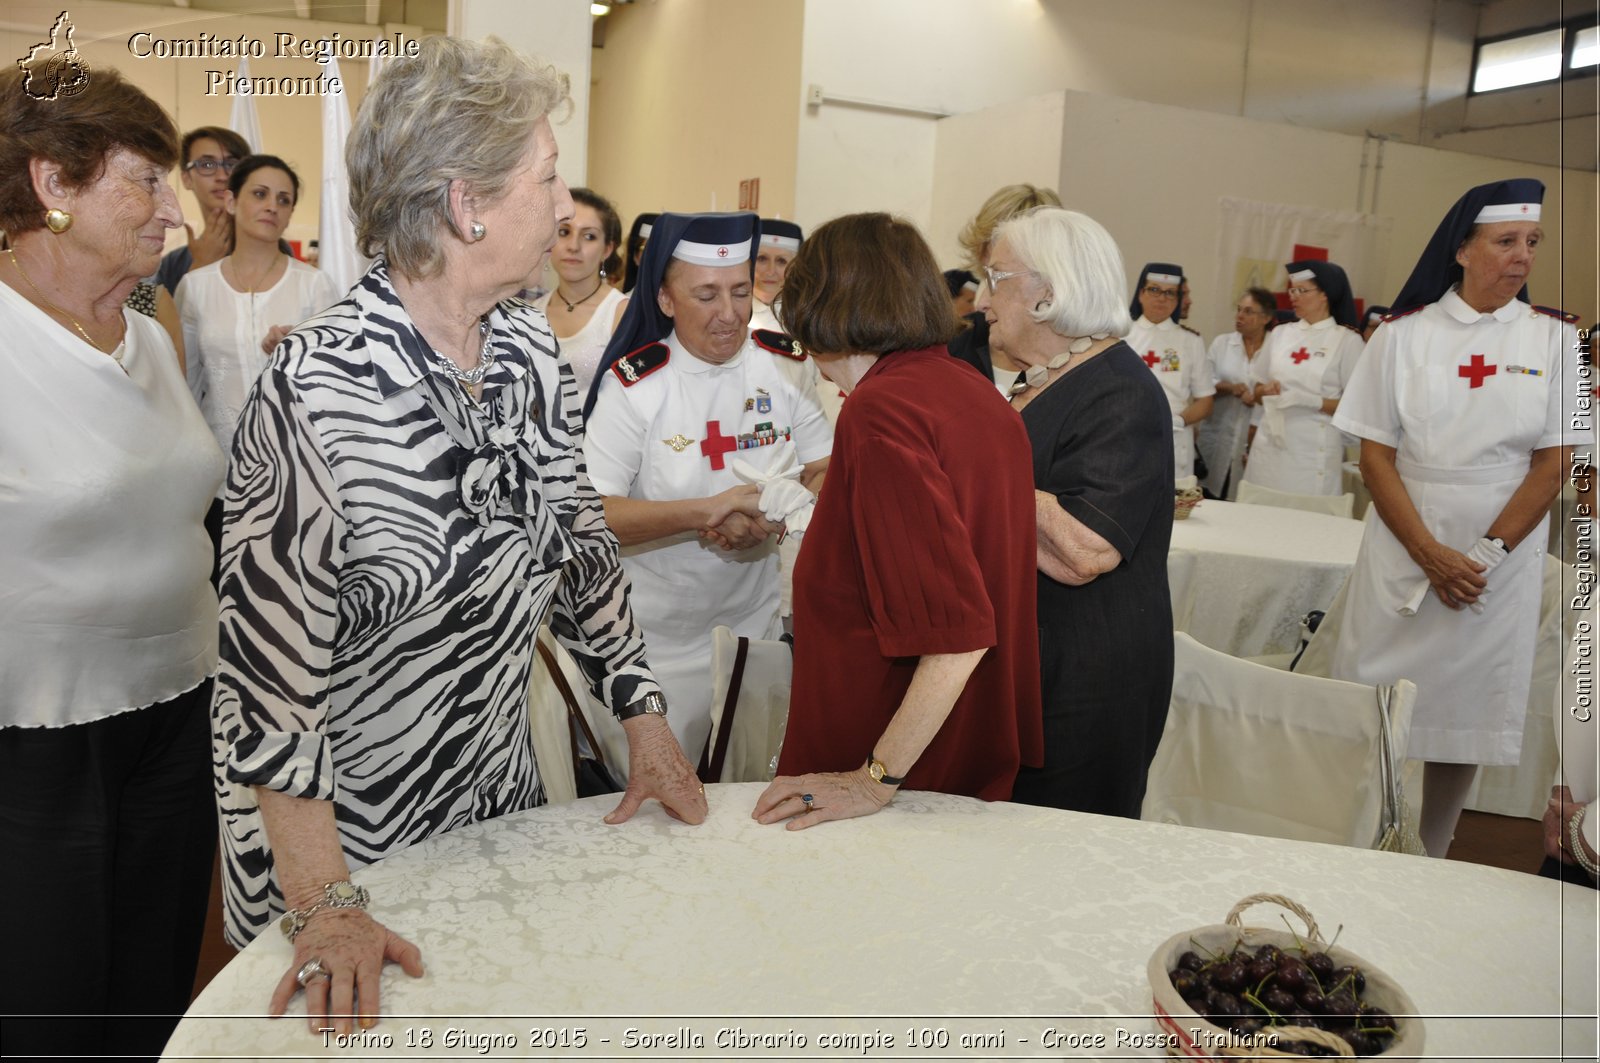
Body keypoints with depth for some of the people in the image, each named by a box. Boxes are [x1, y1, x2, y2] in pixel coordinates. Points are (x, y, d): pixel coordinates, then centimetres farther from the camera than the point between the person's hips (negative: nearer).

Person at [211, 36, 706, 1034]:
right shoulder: (318, 388, -26)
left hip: (499, 785, 6)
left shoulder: (532, 348, -5)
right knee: (382, 1015, 17)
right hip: (342, 822, -6)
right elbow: (269, 651, -25)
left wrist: (646, 720, 2)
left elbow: (578, 537, 4)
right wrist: (323, 906, -24)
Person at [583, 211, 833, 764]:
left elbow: (829, 475, 0)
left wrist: (770, 516, -21)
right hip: (661, 640, -3)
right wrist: (706, 512, -29)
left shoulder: (787, 366, -2)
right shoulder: (633, 385, -13)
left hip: (759, 619, 3)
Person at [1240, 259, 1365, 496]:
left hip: (1313, 452, -4)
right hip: (1269, 445, 4)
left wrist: (1311, 401, -19)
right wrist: (1266, 390, -5)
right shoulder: (1280, 334, 10)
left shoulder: (1348, 340, -3)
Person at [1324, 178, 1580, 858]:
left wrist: (1486, 555, -11)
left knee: (1466, 718, 8)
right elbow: (1375, 456, -4)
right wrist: (1431, 555, -13)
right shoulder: (1404, 334, -1)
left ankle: (1426, 866, 24)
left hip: (1502, 559, 1)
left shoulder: (1555, 340, 2)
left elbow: (1553, 464, -1)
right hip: (1401, 552, -1)